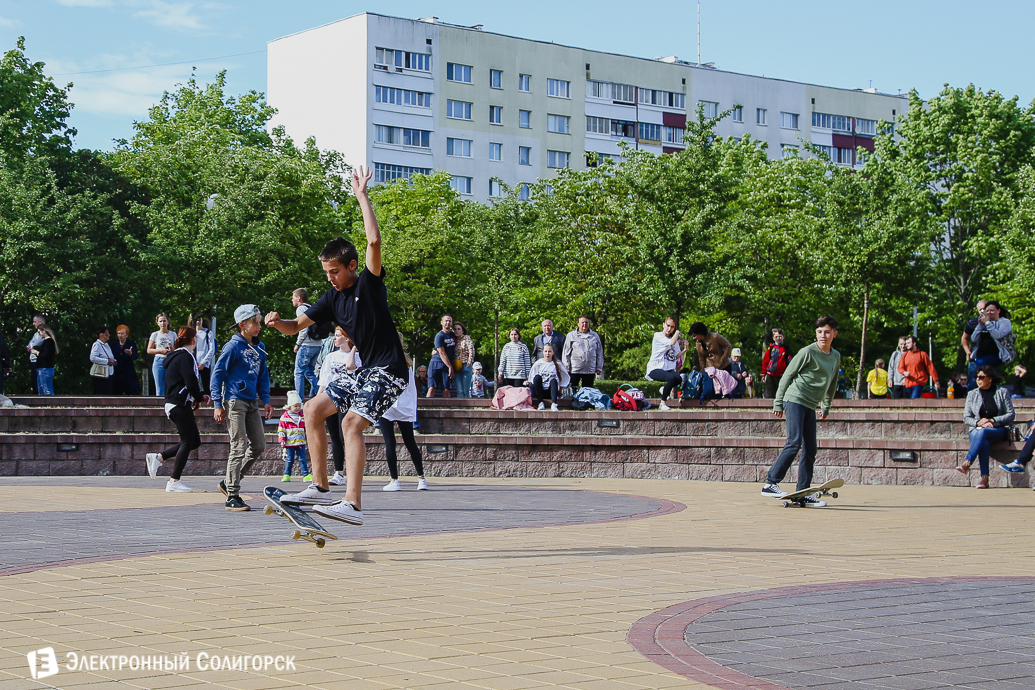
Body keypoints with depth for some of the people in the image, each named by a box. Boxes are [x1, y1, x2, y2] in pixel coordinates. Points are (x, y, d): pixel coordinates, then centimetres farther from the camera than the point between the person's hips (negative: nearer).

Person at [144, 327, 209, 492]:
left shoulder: (176, 356, 19)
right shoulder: (185, 357, -13)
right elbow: (191, 382, -20)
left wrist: (199, 397, 13)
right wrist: (199, 398, -4)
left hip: (173, 404, 10)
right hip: (180, 405, -10)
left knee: (195, 441, 12)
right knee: (188, 441, -5)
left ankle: (158, 457, 10)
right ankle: (174, 481, -3)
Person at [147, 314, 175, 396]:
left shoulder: (173, 334, 10)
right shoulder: (155, 335, 6)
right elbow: (149, 350, 4)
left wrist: (172, 348, -11)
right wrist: (161, 350, -10)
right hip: (159, 361, -1)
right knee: (159, 389, 0)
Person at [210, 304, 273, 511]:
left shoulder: (259, 349, 13)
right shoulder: (233, 347, -7)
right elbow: (217, 373, -7)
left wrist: (265, 400, 12)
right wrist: (218, 404, -12)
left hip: (252, 403, 8)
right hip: (234, 401, -7)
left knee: (259, 445, 6)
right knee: (239, 447, -9)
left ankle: (228, 482, 20)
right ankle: (232, 497, -4)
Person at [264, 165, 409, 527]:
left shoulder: (369, 283, -10)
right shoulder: (333, 297, 9)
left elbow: (374, 240, -27)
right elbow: (297, 325, 12)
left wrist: (362, 195, -22)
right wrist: (277, 322, -10)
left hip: (389, 371, -9)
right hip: (364, 370, 9)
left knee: (351, 422, -24)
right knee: (313, 409, 7)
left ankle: (352, 505, -32)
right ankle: (320, 489, 12)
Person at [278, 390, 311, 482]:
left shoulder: (302, 417, 11)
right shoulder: (285, 417, -1)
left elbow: (306, 428, 22)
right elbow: (281, 429, -2)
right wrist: (282, 439, -9)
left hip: (300, 442, 3)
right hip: (289, 443, -3)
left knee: (302, 459, 1)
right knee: (289, 460, 2)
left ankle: (306, 475, 2)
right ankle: (287, 475, 14)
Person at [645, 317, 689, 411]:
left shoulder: (675, 340, 21)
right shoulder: (658, 336, -2)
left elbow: (676, 356, 17)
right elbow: (671, 343, -18)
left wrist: (685, 349, 3)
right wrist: (678, 332, -3)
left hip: (668, 368, 6)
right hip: (655, 368, -6)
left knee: (678, 378, -29)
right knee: (672, 378, -36)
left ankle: (664, 389, 6)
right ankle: (663, 403, -19)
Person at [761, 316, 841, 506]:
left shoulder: (836, 356, 13)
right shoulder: (808, 352, -7)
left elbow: (832, 383, 27)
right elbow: (788, 375, -4)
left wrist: (826, 406, 28)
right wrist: (778, 403, -6)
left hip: (810, 406, 7)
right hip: (795, 399, -7)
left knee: (810, 450, 3)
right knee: (794, 443, -18)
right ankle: (770, 483, -17)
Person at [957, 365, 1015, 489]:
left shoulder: (1002, 392, 4)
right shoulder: (972, 394, 11)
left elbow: (1010, 415, 0)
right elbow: (966, 418, 9)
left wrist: (993, 421, -14)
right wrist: (978, 422, -12)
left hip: (1000, 431, -2)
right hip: (977, 430, 2)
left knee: (982, 432, -38)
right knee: (984, 443, -36)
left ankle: (967, 463, -46)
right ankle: (984, 478, -46)